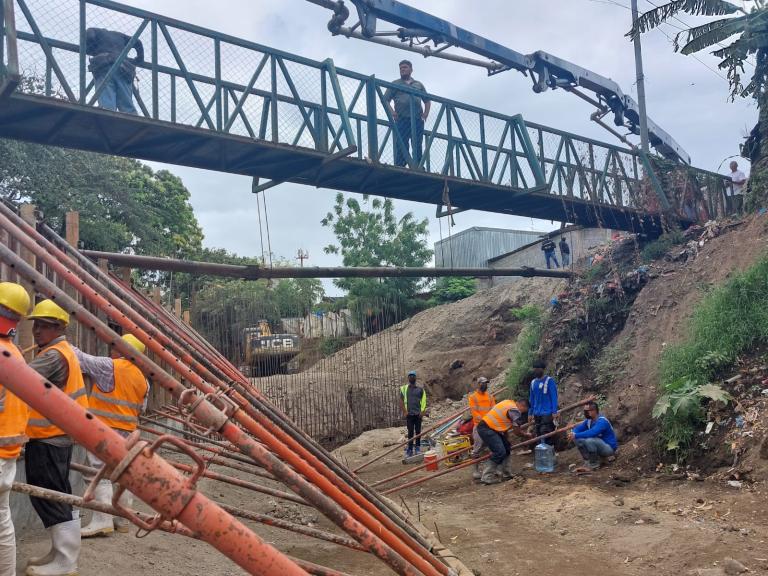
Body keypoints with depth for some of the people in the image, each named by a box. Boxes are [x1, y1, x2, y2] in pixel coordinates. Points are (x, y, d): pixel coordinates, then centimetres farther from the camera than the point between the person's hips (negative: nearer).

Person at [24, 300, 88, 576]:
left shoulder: (54, 355, -17)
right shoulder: (63, 351, 16)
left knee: (48, 497, -6)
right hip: (56, 436, 10)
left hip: (47, 439, -10)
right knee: (57, 496, 15)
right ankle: (62, 553, 24)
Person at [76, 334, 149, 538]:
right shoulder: (142, 379, 11)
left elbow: (82, 359, -6)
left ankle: (102, 521, -14)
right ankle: (123, 520, 18)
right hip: (128, 431, 7)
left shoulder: (109, 366, -8)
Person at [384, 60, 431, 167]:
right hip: (402, 119, -2)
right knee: (401, 146, -9)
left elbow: (427, 101, 24)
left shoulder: (419, 84, 24)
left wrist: (425, 113, 7)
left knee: (417, 147, -2)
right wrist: (392, 112, -8)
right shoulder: (395, 84, 17)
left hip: (417, 120, 2)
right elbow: (386, 100, 9)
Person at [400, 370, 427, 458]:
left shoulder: (420, 389, 6)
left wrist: (422, 411, -4)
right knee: (410, 432, -1)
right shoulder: (404, 388, 4)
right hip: (409, 414, -1)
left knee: (418, 431, 6)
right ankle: (410, 450, 1)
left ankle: (418, 447, 17)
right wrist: (404, 411, -5)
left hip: (418, 414, 1)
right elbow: (402, 401, 3)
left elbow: (424, 400, 4)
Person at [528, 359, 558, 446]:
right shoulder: (533, 382, 12)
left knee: (547, 436, -12)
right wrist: (530, 413, 17)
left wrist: (554, 412, -13)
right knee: (539, 436, 9)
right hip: (537, 414, 6)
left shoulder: (549, 381, -5)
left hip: (547, 413, -6)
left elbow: (554, 397, -8)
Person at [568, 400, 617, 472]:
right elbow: (578, 428, 0)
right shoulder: (589, 421, 2)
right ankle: (588, 462, -2)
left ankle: (594, 465, -15)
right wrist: (572, 434, -23)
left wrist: (576, 435, -40)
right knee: (578, 439, -8)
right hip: (599, 446, 8)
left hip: (609, 448, -8)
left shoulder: (602, 421, -24)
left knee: (590, 440, -34)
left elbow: (592, 433, -40)